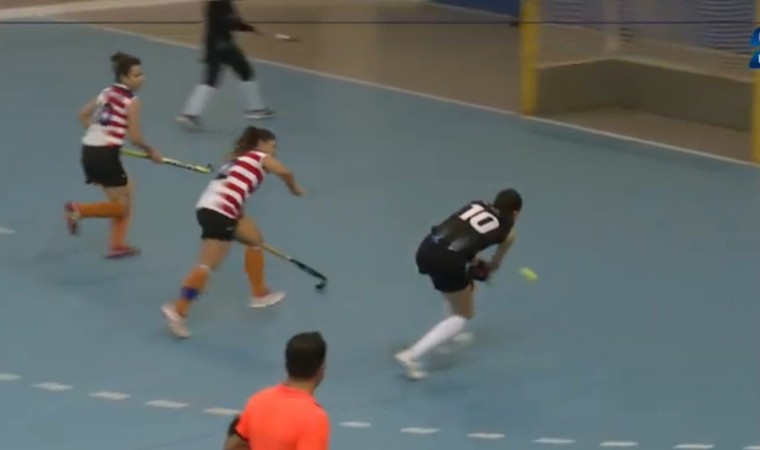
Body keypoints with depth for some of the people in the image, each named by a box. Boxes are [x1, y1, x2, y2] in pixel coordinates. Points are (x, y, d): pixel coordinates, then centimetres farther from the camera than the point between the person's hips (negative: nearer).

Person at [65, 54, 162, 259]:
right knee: (122, 206, 2)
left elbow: (83, 114, 19)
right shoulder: (131, 101, -9)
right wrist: (151, 152, 5)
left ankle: (117, 245, 19)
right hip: (105, 154, -8)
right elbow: (134, 137, -11)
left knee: (123, 196, 21)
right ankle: (78, 209, -13)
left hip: (89, 150, 8)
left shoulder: (108, 92, 13)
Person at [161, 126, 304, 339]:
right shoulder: (260, 157, 9)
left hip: (210, 206, 9)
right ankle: (177, 310, -21)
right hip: (218, 211, -9)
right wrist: (295, 188, 12)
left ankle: (260, 294, 35)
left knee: (255, 239, 27)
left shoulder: (241, 160, 30)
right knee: (208, 265, -12)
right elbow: (285, 172, -7)